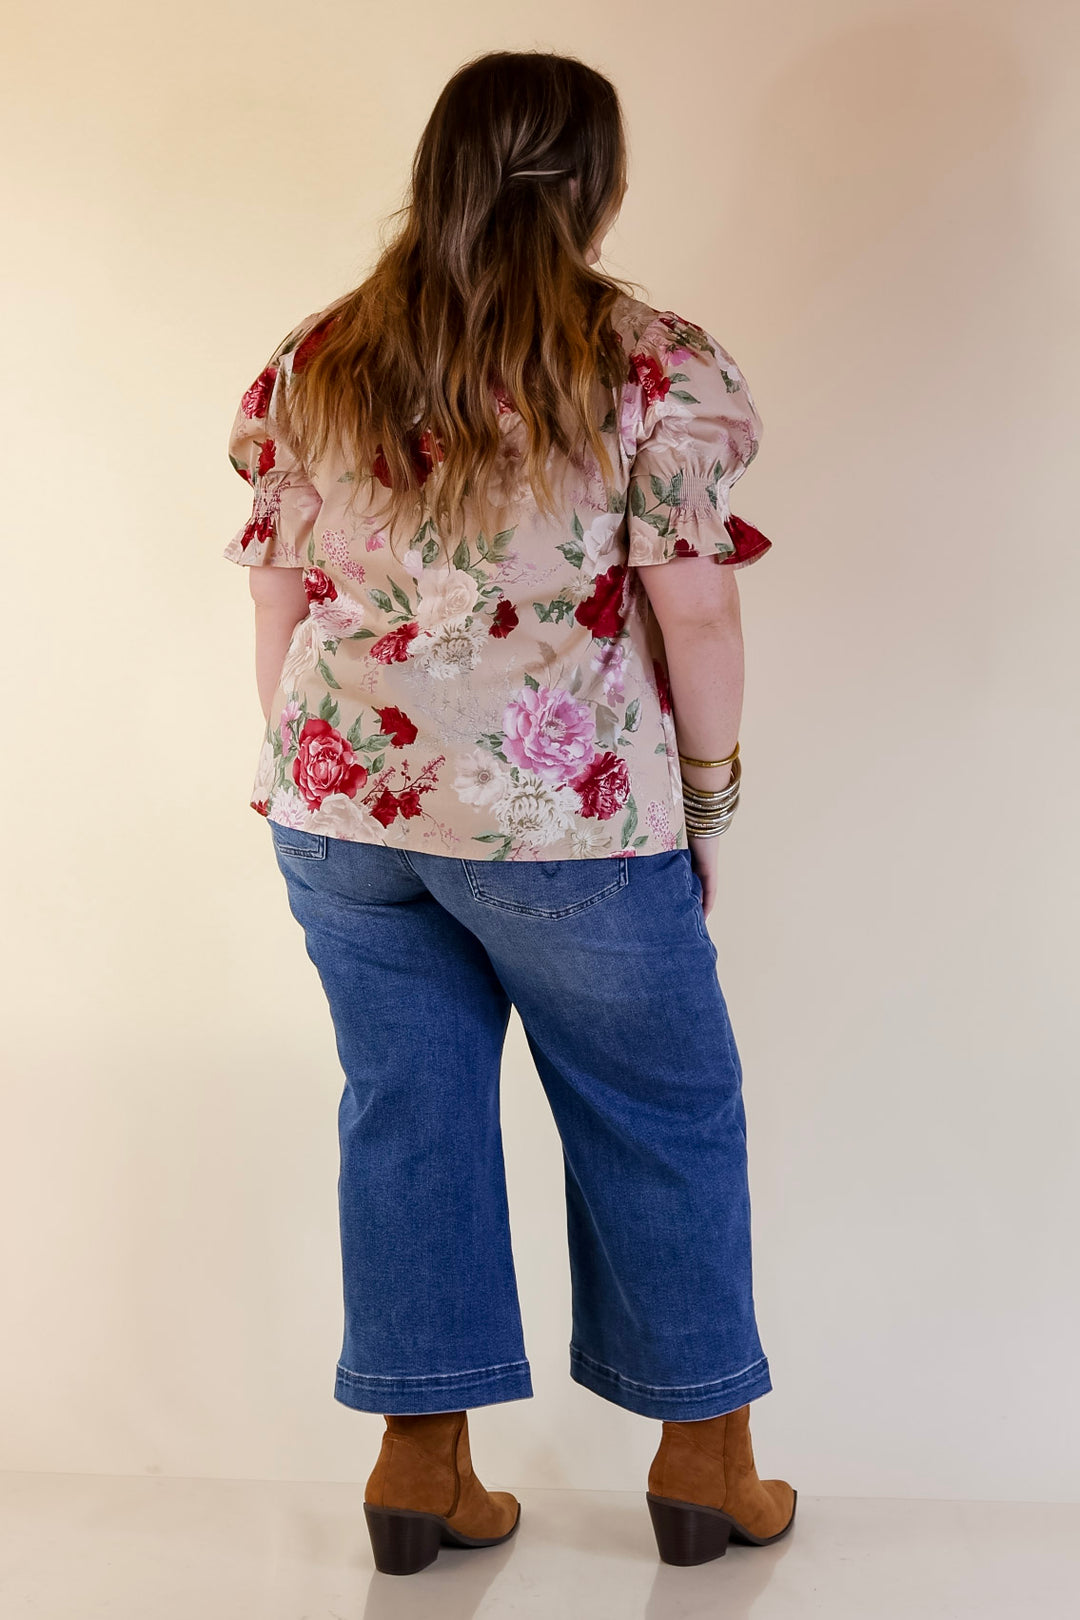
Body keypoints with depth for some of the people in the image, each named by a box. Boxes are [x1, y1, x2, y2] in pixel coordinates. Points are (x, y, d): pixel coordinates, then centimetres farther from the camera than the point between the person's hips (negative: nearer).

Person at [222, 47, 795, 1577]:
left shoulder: (312, 363, 6)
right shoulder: (653, 363, -6)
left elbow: (279, 606, 8)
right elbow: (697, 610, -9)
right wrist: (709, 799, 2)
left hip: (343, 806, 4)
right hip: (567, 818, -3)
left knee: (405, 1109, 14)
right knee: (661, 1117, 13)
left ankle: (420, 1462, 23)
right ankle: (704, 1457, 25)